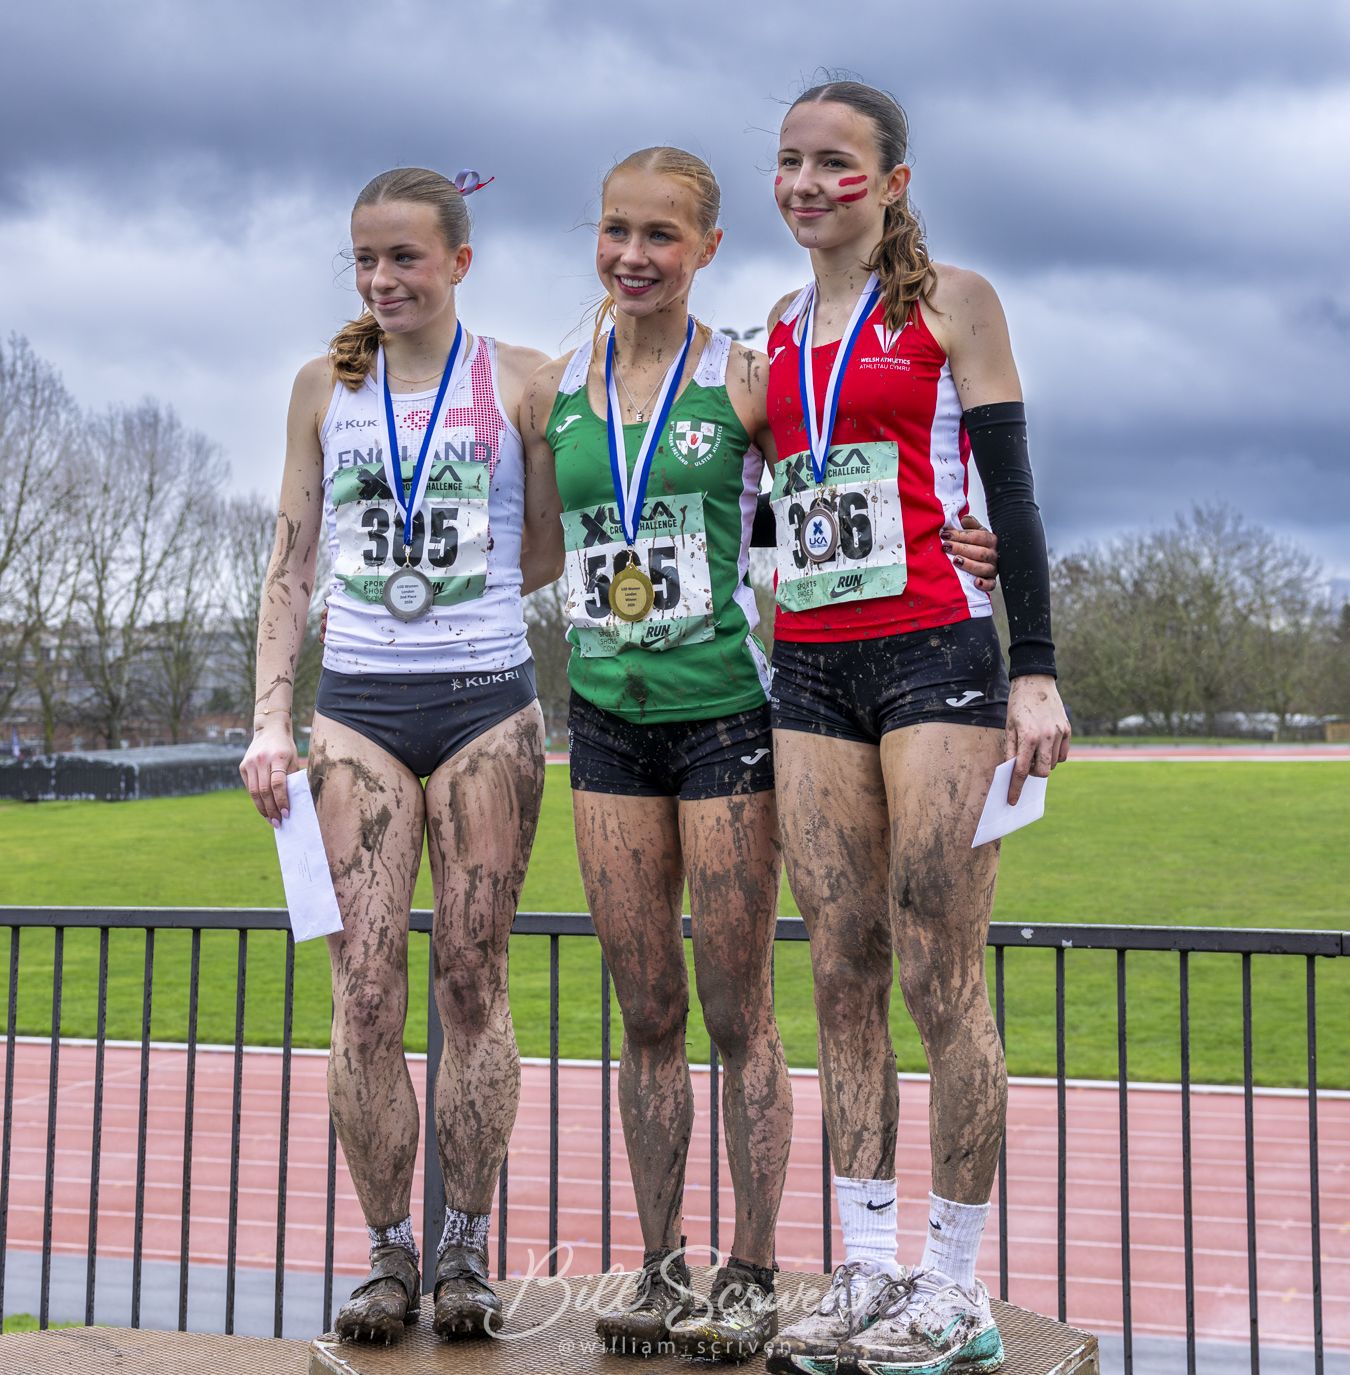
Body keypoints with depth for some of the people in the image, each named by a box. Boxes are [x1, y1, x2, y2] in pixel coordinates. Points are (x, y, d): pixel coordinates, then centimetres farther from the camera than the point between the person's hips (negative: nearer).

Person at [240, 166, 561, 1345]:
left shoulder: (518, 380, 5)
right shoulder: (326, 385, 12)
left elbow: (548, 554, 9)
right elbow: (293, 562, 11)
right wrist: (271, 716, 5)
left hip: (485, 702, -1)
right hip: (359, 705, 2)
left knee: (473, 979, 1)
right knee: (366, 993, -4)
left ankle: (467, 1250, 11)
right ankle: (389, 1256, 7)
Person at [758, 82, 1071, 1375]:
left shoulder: (952, 301, 3)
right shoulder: (778, 331, 17)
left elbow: (1011, 494, -1)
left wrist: (1036, 674, -9)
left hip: (936, 658, -5)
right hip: (810, 674, 5)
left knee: (941, 980, -5)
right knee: (843, 981, 4)